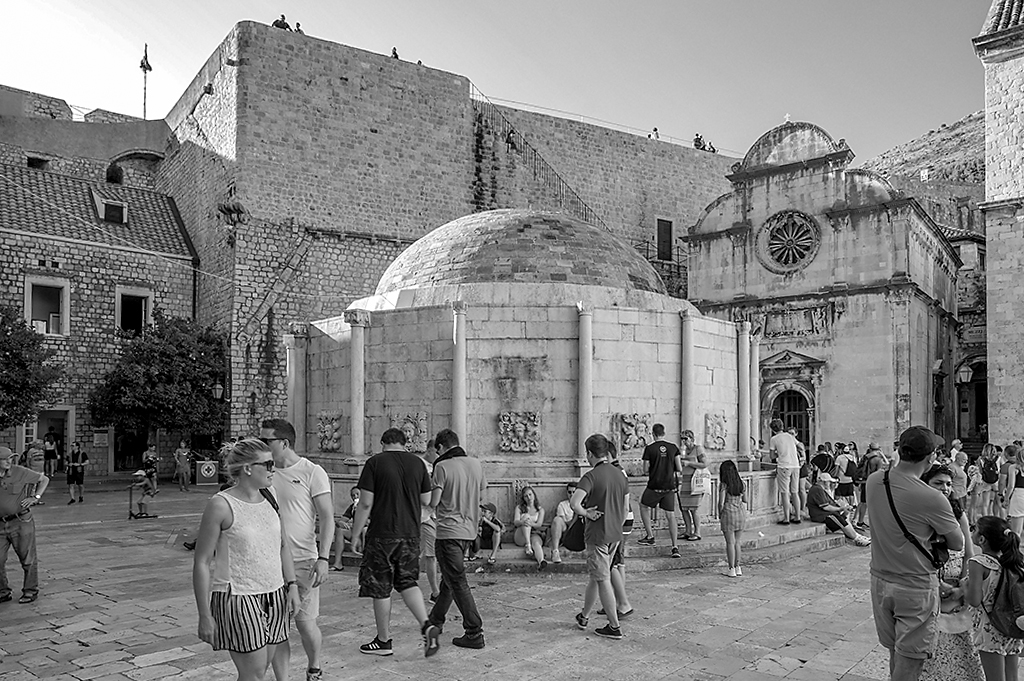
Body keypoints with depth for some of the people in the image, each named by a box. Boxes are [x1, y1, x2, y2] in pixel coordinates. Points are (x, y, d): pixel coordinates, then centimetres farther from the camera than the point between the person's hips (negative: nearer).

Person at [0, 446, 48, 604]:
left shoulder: (20, 472, -7)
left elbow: (44, 479, 4)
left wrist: (35, 497, -6)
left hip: (21, 523, -3)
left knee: (27, 560, 6)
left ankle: (30, 591, 19)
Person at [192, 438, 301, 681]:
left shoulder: (269, 499, 7)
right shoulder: (221, 505, -12)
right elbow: (201, 562, -10)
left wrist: (292, 584, 10)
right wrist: (204, 615, -11)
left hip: (274, 597, 6)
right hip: (237, 599, -6)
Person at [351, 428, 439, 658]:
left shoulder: (375, 463, -8)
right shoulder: (417, 463, 5)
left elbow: (365, 503, -11)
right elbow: (426, 500, 9)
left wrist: (356, 534, -3)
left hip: (382, 534, -4)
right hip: (411, 533, 5)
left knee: (380, 588, 7)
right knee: (407, 581, 16)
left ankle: (383, 641, 17)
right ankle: (426, 625, -3)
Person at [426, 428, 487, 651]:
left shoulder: (442, 467, -13)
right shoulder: (476, 463, 4)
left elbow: (433, 502, -15)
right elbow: (481, 492, 15)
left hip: (449, 531, -7)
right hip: (470, 529, 7)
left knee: (458, 582, -2)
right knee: (449, 578, 21)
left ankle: (474, 633, -3)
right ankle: (436, 620, 37)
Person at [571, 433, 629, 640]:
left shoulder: (591, 476, -18)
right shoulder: (620, 475, 4)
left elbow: (574, 503, -32)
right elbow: (625, 509, 11)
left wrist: (586, 514, -15)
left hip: (597, 535, -7)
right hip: (615, 534, 7)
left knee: (603, 580, 3)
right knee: (595, 576, 20)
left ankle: (614, 627, 9)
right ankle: (584, 616, 34)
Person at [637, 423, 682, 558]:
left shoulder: (649, 448, -7)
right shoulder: (673, 448, 2)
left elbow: (646, 469, -5)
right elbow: (679, 469, 1)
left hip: (655, 486, -3)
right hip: (670, 486, 3)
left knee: (643, 506, 21)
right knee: (671, 515, 7)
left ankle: (650, 537, 21)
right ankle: (675, 547, -1)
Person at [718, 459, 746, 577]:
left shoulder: (723, 484, -11)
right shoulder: (740, 482, 3)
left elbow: (721, 502, -12)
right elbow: (741, 499, 10)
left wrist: (720, 515, 0)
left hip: (728, 512, -5)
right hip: (740, 512, 5)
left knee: (730, 542, 2)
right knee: (737, 542, 15)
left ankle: (732, 569, 5)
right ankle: (737, 567, 18)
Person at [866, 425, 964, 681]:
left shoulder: (874, 481, -6)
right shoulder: (932, 499, -23)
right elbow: (958, 544, -8)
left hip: (880, 580, 6)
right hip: (915, 587, -6)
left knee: (894, 651, 21)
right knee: (909, 660, 8)